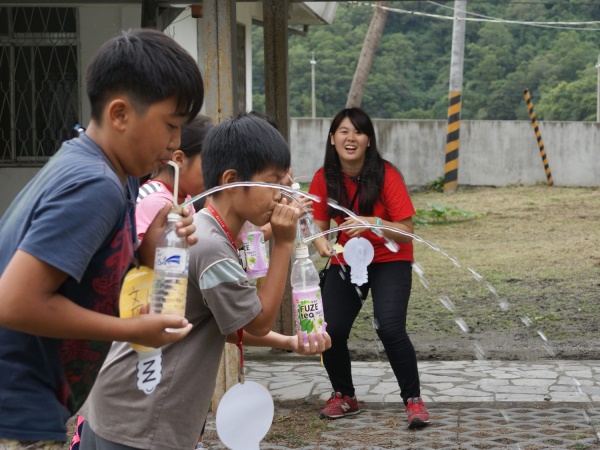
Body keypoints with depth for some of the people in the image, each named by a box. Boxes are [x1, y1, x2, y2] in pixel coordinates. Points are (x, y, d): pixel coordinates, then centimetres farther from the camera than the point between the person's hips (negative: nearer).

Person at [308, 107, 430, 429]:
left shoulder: (386, 176, -19)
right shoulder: (324, 178, -8)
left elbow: (406, 232, -19)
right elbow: (320, 224, -2)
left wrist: (374, 223, -36)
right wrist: (321, 242, -25)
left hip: (389, 261, -3)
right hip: (346, 261, 4)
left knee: (390, 328, -23)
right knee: (330, 330, -10)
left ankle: (413, 399, -3)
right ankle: (344, 396, 17)